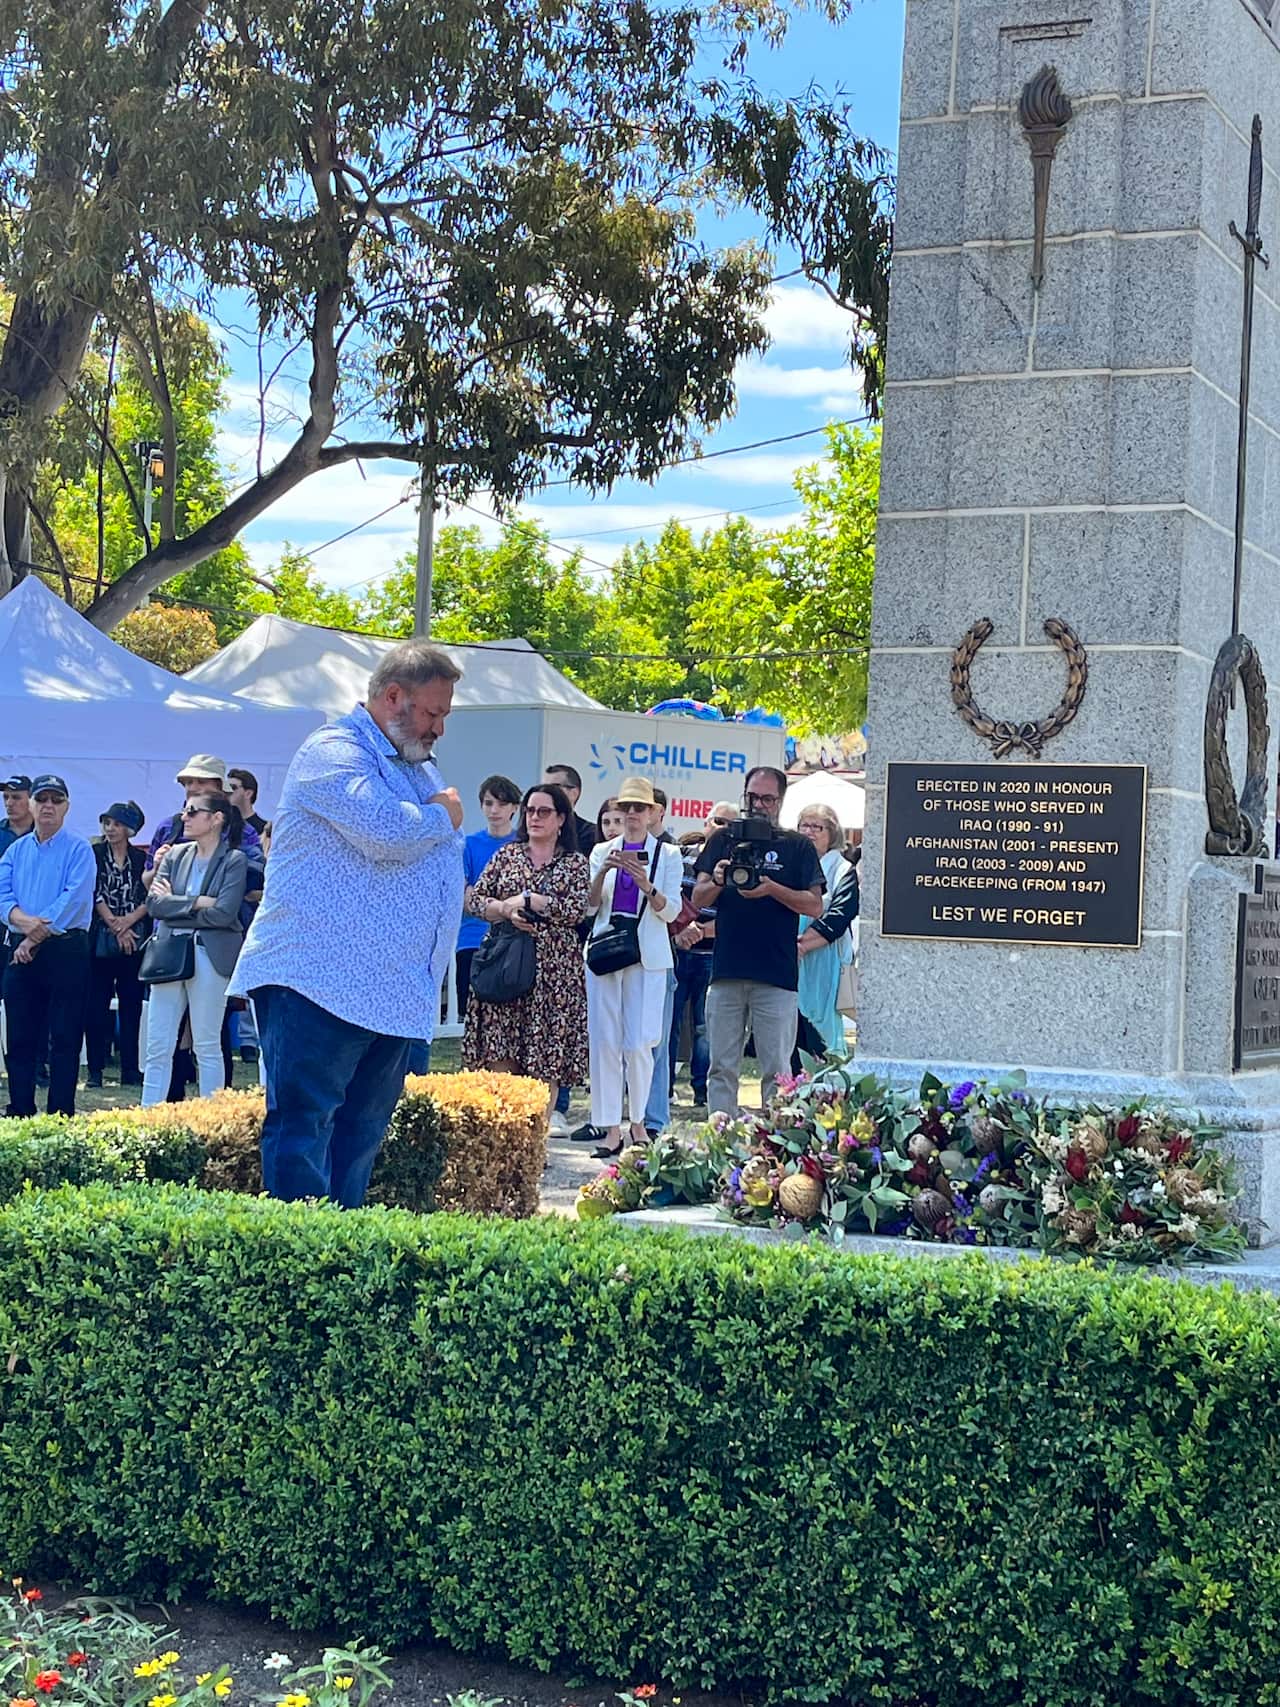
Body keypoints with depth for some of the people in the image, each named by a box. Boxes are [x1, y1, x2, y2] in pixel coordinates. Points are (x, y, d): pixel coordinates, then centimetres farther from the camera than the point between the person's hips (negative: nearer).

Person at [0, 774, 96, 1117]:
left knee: (65, 1037, -2)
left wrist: (36, 937, -16)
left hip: (66, 948, -5)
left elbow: (74, 899, -13)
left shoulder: (78, 849, -1)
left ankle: (61, 1115, 2)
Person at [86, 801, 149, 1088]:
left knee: (131, 1005, 4)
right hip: (101, 940, -1)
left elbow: (150, 898, 3)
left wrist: (129, 920, -12)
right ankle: (95, 1070, 3)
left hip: (134, 941, 1)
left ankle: (130, 1070, 8)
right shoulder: (94, 854, 4)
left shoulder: (141, 859, 8)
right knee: (96, 1005, -2)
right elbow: (94, 893, -3)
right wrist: (114, 925, -10)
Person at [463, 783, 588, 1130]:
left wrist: (526, 900, -8)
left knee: (547, 1048, -4)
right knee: (501, 1047, -5)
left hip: (553, 966, -2)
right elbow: (475, 900, 8)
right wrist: (507, 911, -10)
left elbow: (577, 910, -8)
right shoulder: (507, 854, 13)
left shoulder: (575, 863, 7)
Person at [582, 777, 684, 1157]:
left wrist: (647, 886, -18)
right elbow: (588, 907, 6)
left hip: (647, 956, -2)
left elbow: (671, 911, 0)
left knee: (638, 1043, -6)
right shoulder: (602, 851, 12)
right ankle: (611, 1128, 2)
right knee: (604, 1042, -2)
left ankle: (638, 1120, 11)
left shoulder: (668, 854, 6)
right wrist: (602, 874, -12)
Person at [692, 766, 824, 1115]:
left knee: (776, 1070, -2)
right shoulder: (724, 840, 13)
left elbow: (814, 906, -1)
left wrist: (771, 888, -15)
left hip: (777, 974, -2)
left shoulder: (797, 847, 7)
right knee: (721, 1067, 4)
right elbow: (698, 899, 8)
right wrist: (717, 882, -13)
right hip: (726, 969, 2)